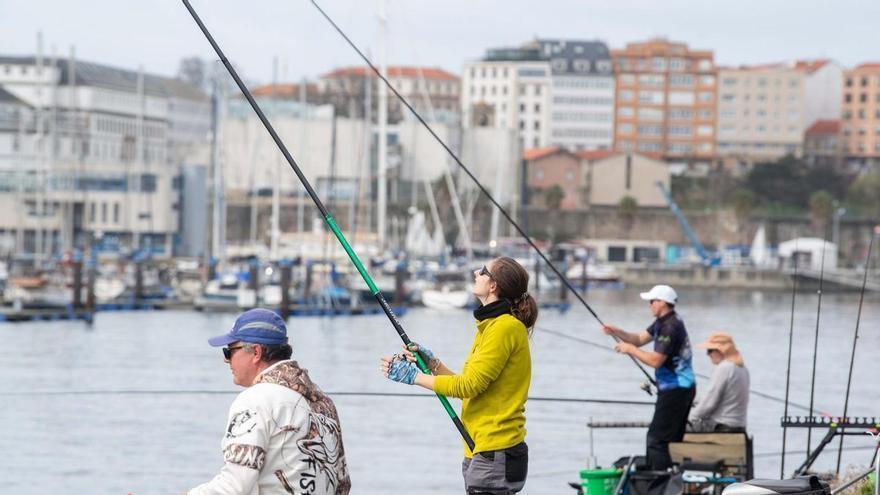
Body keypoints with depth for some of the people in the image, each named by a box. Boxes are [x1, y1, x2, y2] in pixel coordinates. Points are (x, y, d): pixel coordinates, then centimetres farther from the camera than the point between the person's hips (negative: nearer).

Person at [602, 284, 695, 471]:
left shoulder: (671, 327, -19)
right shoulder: (663, 322, 14)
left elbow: (655, 360, -22)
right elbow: (639, 339, 17)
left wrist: (630, 349, -12)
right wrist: (616, 332, 2)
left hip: (675, 390, -11)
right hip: (682, 388, 11)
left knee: (657, 439, -11)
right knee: (673, 438, 12)